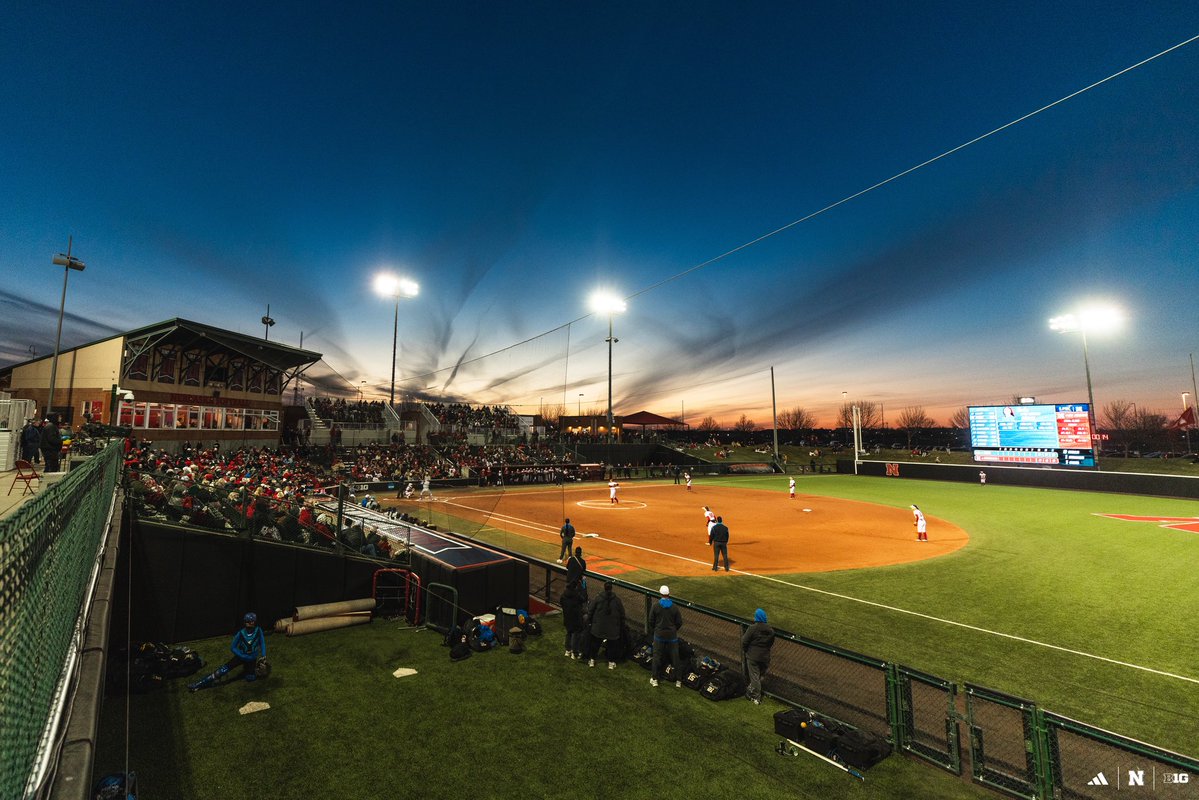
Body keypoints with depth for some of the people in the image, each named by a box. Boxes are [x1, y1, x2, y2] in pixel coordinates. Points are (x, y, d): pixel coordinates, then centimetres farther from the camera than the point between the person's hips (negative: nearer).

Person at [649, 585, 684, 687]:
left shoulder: (656, 606, -11)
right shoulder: (674, 607, -9)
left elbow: (651, 621, -4)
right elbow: (679, 622, -2)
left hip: (659, 634, -1)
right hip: (672, 635, 1)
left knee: (657, 656, 11)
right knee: (675, 657, 11)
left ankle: (655, 679, 18)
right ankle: (678, 680, 18)